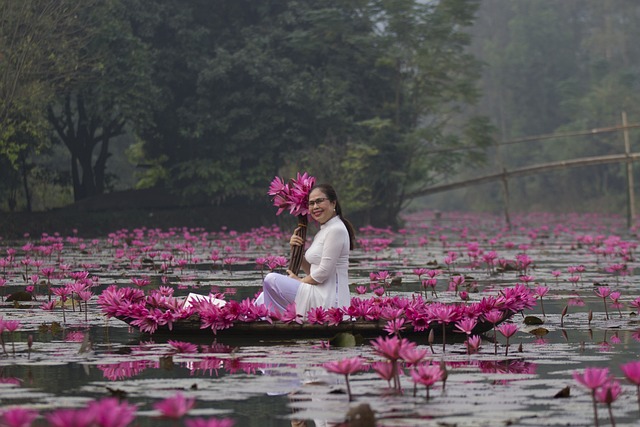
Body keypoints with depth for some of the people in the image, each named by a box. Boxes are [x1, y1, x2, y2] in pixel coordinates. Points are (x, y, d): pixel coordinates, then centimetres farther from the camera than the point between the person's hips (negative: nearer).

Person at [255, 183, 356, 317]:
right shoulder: (323, 231, 18)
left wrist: (300, 281, -3)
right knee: (265, 296, 10)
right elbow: (312, 271, 19)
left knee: (271, 280, -8)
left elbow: (322, 273, -19)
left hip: (329, 300, -10)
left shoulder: (336, 230, -14)